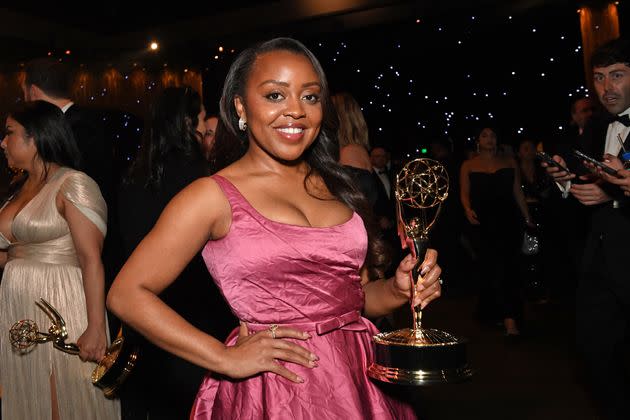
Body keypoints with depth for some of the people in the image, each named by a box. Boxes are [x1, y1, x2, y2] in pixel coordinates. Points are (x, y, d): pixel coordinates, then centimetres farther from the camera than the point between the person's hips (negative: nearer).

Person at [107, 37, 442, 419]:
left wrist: (399, 291, -6)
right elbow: (127, 294, -10)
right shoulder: (213, 196, -9)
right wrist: (225, 358, -15)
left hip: (360, 385, 5)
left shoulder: (333, 185, 6)